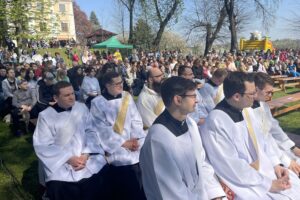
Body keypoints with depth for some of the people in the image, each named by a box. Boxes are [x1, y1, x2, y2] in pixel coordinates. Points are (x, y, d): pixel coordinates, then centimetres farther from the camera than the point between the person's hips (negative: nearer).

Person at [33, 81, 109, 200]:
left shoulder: (81, 108, 4)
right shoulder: (45, 116, -3)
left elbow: (90, 132, 3)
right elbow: (43, 147, -6)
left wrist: (86, 154, -12)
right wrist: (68, 158, -15)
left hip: (86, 156, 3)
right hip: (60, 162, -2)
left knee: (101, 170, -14)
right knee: (59, 187, -20)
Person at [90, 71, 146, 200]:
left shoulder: (127, 96, 11)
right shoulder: (97, 103, -1)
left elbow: (136, 119, 7)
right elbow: (102, 128, -6)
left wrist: (136, 138, -9)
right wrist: (123, 143, -12)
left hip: (134, 142, 4)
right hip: (115, 146, -3)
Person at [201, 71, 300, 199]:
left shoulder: (243, 111, 0)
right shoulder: (216, 122, -24)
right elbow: (232, 168, -23)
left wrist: (275, 164, 1)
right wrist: (269, 184, -16)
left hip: (264, 172, 8)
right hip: (242, 184, -7)